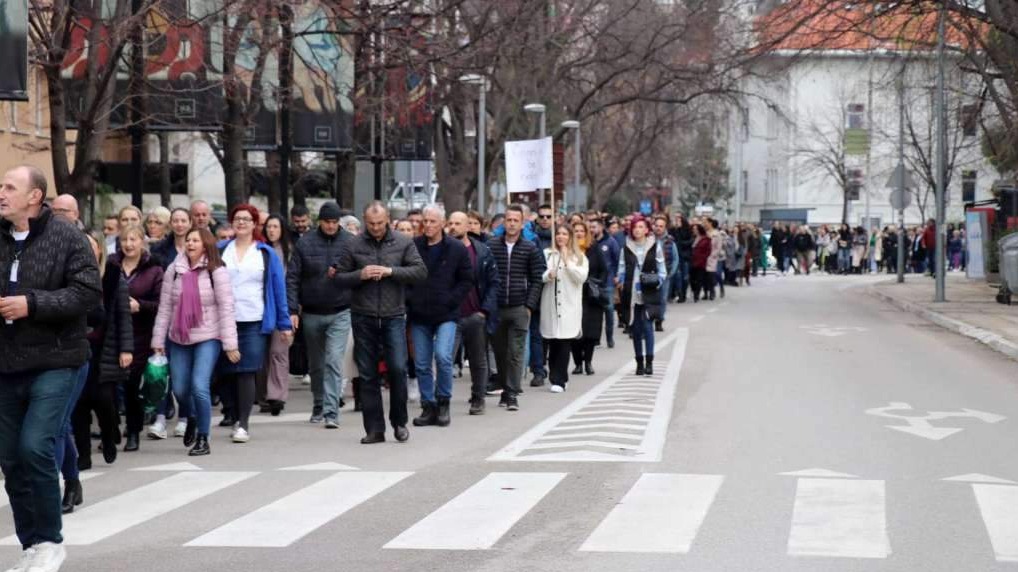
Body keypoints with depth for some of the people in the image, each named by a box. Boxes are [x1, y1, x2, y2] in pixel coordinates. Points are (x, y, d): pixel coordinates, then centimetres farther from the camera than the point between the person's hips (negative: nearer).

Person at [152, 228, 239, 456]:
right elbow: (165, 307, 6)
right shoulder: (174, 270, 5)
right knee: (179, 389, 9)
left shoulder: (217, 272, -6)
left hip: (207, 338, -4)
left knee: (199, 387, -15)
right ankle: (191, 419, 42)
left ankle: (203, 439, 1)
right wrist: (158, 341, 4)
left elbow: (226, 309, -8)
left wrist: (230, 344, -12)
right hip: (179, 338, 4)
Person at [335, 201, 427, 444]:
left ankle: (399, 422, 11)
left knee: (398, 368, -9)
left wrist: (390, 271, -13)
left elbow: (420, 271, -3)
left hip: (393, 316, -1)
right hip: (363, 317, 1)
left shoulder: (403, 243, 3)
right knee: (368, 375, 4)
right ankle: (374, 429, 11)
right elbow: (339, 276, 5)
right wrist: (360, 275, -13)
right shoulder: (354, 245, 4)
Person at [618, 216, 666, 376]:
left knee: (647, 326, -13)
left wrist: (656, 282, -7)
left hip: (649, 295, -2)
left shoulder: (654, 247, 3)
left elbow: (662, 270, 7)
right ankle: (639, 362, 14)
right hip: (631, 294, 2)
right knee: (635, 329, 6)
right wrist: (622, 283, -4)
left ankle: (649, 362, -12)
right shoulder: (626, 248, 8)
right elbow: (622, 269, 11)